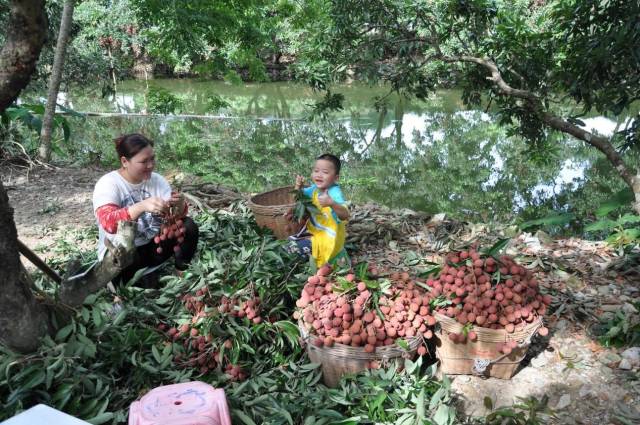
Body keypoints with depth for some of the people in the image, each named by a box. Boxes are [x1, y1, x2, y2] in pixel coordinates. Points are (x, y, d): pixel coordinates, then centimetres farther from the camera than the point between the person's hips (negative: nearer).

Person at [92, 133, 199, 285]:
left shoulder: (157, 179, -1)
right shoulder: (108, 184, -16)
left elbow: (177, 216, -7)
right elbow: (108, 223, -33)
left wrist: (180, 205, -32)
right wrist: (142, 206, -49)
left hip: (154, 245, 5)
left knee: (188, 226, -16)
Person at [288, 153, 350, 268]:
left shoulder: (335, 193, -28)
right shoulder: (315, 188, -2)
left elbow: (345, 215, -40)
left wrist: (331, 203, -58)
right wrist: (298, 186, -11)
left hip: (327, 237, -9)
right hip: (314, 230, 9)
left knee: (295, 247, -15)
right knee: (293, 239, 21)